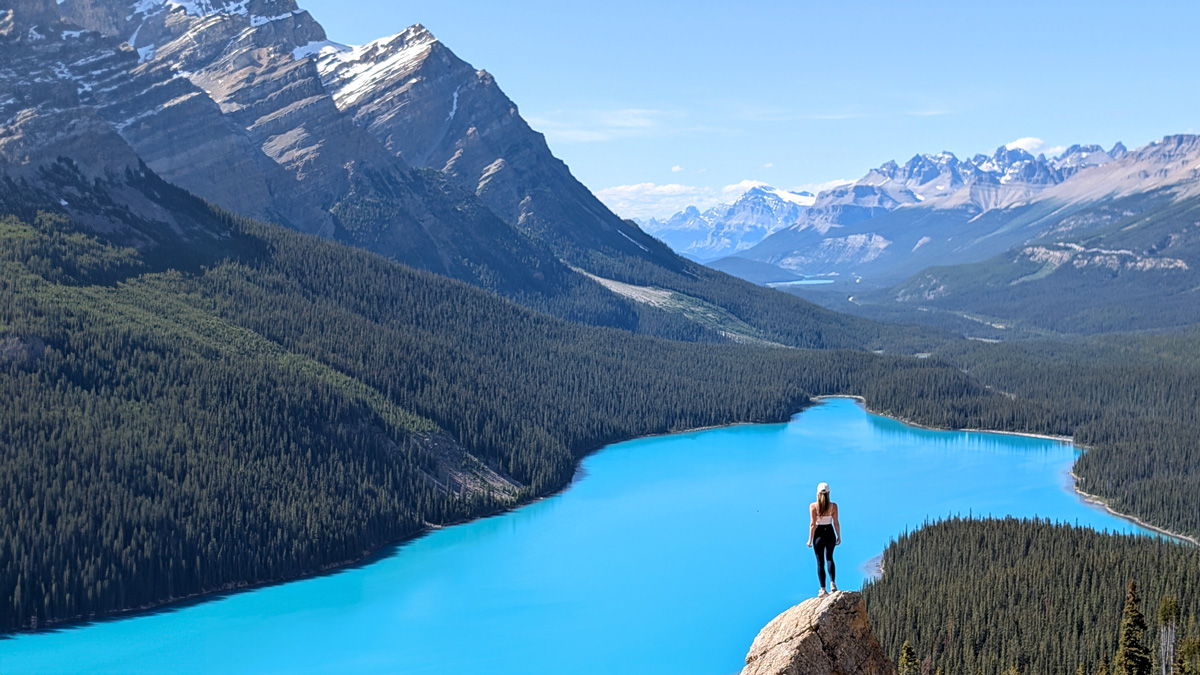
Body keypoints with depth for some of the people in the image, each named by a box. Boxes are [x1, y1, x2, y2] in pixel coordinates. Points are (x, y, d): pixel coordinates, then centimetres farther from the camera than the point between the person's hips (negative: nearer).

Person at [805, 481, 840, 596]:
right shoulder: (833, 506, -7)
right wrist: (839, 536, 9)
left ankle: (823, 589, 9)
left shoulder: (813, 506, -12)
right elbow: (836, 523, -4)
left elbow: (812, 524, -13)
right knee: (829, 558, 23)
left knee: (820, 562, 9)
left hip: (819, 535, -2)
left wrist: (810, 539, -6)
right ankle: (832, 583, 7)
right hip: (830, 534, 2)